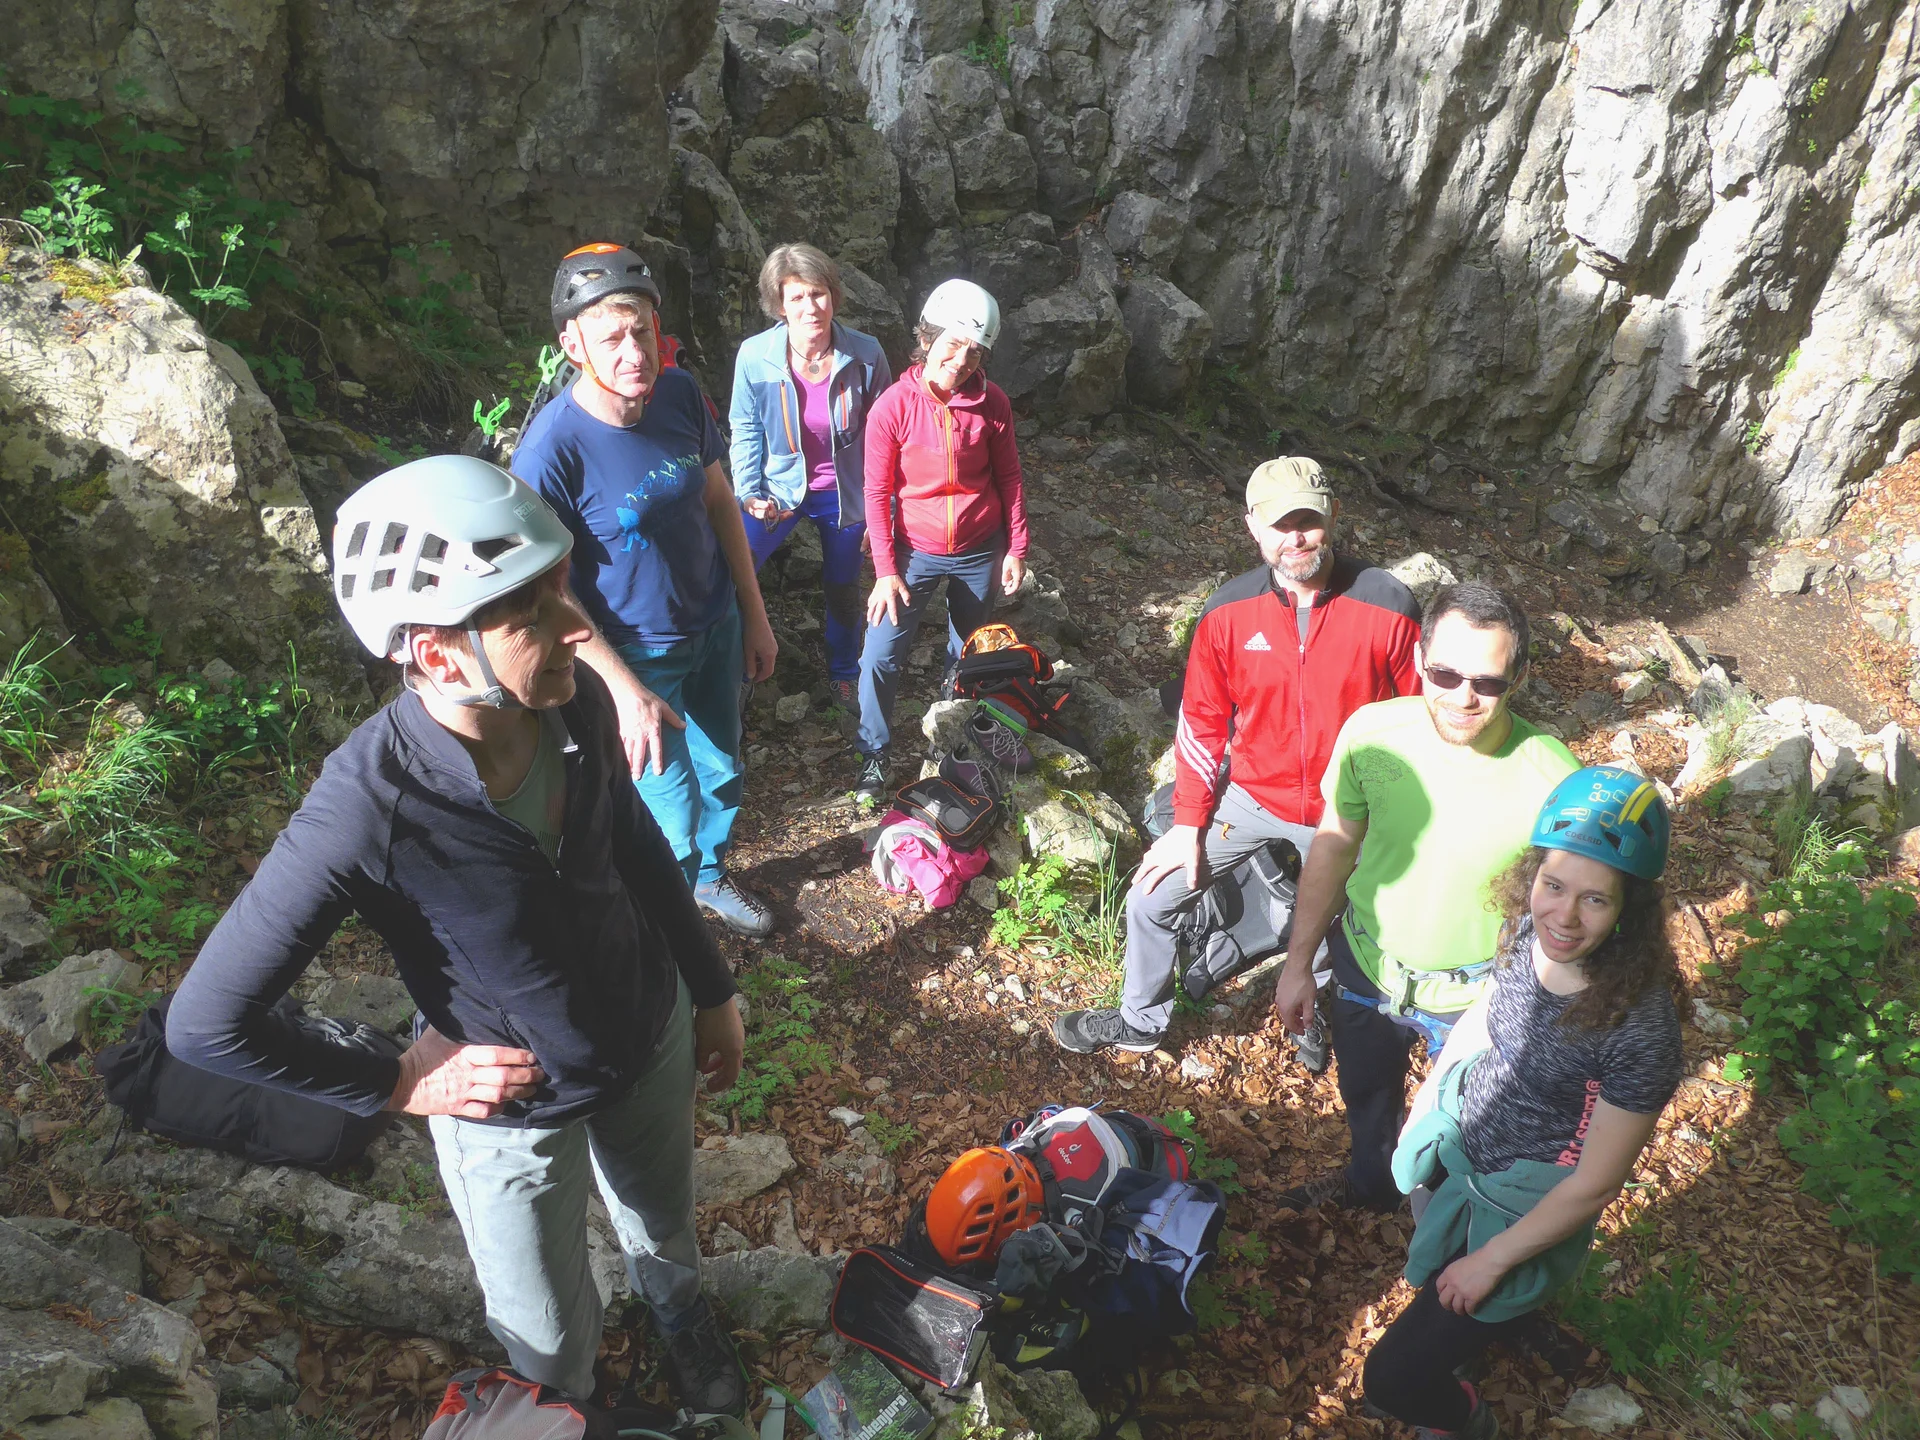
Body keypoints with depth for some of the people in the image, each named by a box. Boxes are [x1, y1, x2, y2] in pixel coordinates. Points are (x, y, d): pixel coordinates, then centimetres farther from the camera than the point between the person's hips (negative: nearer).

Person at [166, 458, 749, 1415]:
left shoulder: (578, 700, -22)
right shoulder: (366, 808, -36)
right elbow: (205, 1023, -24)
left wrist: (711, 989, 8)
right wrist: (398, 1086, -14)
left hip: (654, 1045, 4)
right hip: (513, 1109, -3)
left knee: (664, 1229, 33)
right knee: (552, 1343, 23)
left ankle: (680, 1313, 69)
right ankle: (579, 1412, 59)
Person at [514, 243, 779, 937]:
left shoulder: (679, 393, -11)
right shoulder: (550, 451, -27)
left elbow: (719, 501, 2)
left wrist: (754, 613, 6)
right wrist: (627, 691, -24)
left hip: (715, 627, 6)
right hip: (637, 655, -5)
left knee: (722, 772, 22)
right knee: (671, 804, 4)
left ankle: (710, 876, 51)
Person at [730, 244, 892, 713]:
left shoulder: (865, 355, -19)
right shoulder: (755, 356, -19)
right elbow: (746, 431, -3)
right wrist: (749, 493, -12)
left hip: (844, 493, 0)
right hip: (779, 487, 0)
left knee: (843, 589, 18)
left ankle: (844, 675, 45)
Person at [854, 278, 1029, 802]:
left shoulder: (992, 404, -9)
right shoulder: (892, 408, -16)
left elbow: (1009, 478, 2)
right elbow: (878, 493, -10)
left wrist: (1016, 547, 2)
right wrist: (886, 571, -12)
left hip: (980, 552, 2)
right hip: (916, 552, -2)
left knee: (968, 653, 18)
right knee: (880, 657, -6)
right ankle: (874, 755, 15)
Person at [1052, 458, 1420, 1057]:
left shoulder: (1389, 607, -20)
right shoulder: (1228, 612, -14)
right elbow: (1202, 721, -4)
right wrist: (1188, 823, -2)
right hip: (1251, 796, 2)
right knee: (1151, 898, 3)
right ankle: (1141, 1021, 29)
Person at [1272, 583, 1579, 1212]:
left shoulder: (1553, 780, -30)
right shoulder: (1372, 732, -23)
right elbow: (1334, 844, -8)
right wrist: (1298, 964, 0)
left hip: (1476, 995, -2)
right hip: (1366, 965, 3)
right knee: (1365, 1096, 31)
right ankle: (1371, 1180, 64)